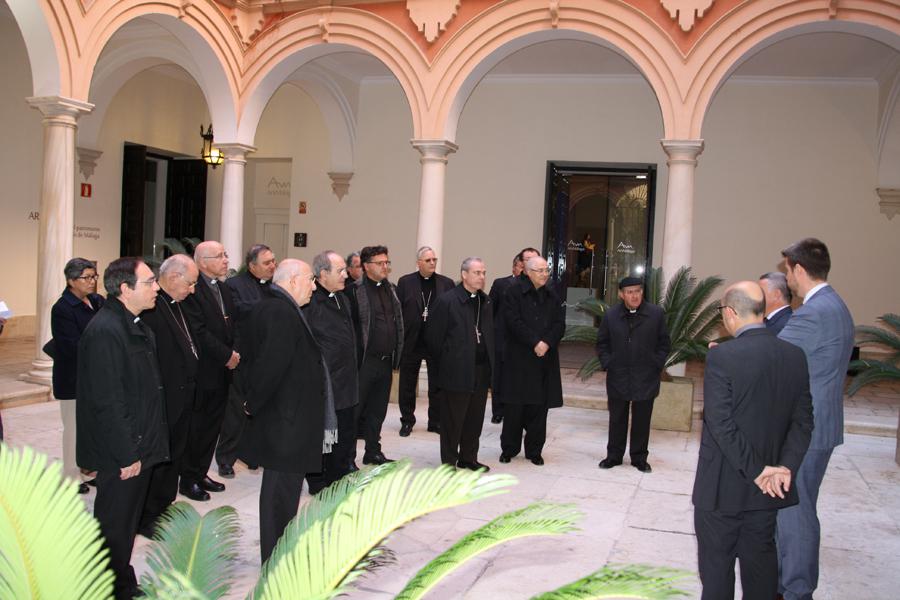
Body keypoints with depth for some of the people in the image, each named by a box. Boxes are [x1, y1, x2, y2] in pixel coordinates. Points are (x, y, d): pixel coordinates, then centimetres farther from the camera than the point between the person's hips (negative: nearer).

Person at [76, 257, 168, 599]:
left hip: (139, 447, 10)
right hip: (121, 455, -10)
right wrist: (127, 455, -20)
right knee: (114, 529, 6)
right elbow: (107, 401, -24)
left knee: (127, 524, 22)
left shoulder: (134, 325, 9)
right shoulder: (105, 330, -22)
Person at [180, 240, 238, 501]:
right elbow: (199, 332, -19)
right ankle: (188, 480, 15)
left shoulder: (224, 289, 14)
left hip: (222, 371, 8)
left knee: (213, 425, 14)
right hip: (202, 371, -8)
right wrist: (227, 355, -15)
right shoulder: (192, 290, -14)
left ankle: (200, 473, 26)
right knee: (196, 427, 2)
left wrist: (235, 352, 0)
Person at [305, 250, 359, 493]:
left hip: (345, 384, 8)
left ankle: (339, 481, 31)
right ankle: (317, 484, 21)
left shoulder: (342, 299, 12)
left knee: (345, 435, 16)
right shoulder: (310, 302, -17)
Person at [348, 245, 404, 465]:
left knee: (378, 409, 15)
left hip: (385, 361, 7)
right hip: (364, 361, -7)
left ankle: (373, 451, 27)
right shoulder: (355, 290, -11)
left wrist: (396, 354, 13)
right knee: (355, 408, 1)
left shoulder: (391, 289, 12)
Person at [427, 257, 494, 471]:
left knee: (475, 418, 13)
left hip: (481, 370, 6)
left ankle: (468, 458, 27)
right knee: (452, 420, 3)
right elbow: (434, 335, -7)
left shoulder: (486, 302, 11)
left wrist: (489, 362, 10)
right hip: (457, 371, -6)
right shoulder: (447, 300, -9)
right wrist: (445, 362, -2)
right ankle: (449, 461, 14)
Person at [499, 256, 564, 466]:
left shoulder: (552, 296, 12)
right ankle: (509, 448, 14)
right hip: (519, 359, -4)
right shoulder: (514, 293, -1)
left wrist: (547, 343, -12)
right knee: (514, 406, 1)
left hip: (545, 359, 4)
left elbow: (560, 324, 5)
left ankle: (534, 450, 16)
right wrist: (535, 342, -17)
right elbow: (514, 322, -11)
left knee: (539, 406, 5)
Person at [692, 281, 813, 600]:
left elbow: (721, 424, -21)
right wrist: (785, 467, -8)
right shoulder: (795, 356, -1)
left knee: (716, 562, 9)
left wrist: (756, 471, -14)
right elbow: (803, 421, -1)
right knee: (761, 558, 19)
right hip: (767, 489, 5)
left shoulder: (722, 356, -19)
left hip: (722, 485, -5)